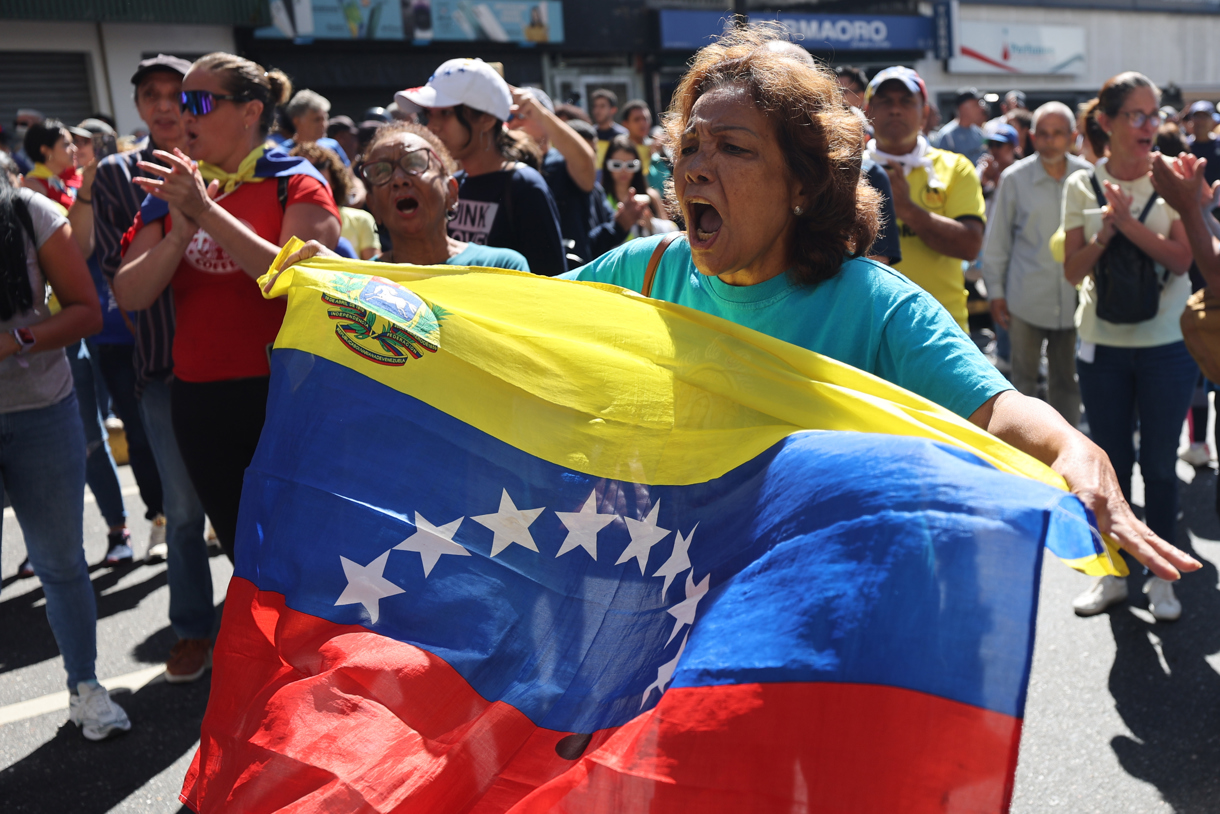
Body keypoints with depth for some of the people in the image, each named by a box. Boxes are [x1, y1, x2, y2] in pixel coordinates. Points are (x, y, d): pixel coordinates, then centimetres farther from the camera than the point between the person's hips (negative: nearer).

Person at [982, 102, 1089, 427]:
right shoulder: (1014, 178, -2)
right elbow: (996, 240, 3)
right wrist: (995, 291, 2)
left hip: (1073, 298, 1)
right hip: (1026, 299, -1)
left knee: (1067, 381, 12)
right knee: (1023, 378, 9)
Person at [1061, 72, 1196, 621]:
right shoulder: (1082, 185, 2)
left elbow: (1183, 257, -12)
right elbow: (1073, 271, -1)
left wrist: (1128, 222, -21)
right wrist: (1105, 233, -17)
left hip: (1167, 345, -1)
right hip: (1102, 344, 2)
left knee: (1159, 463, 5)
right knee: (1110, 462, 9)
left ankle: (1160, 576, 21)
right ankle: (1113, 573, 24)